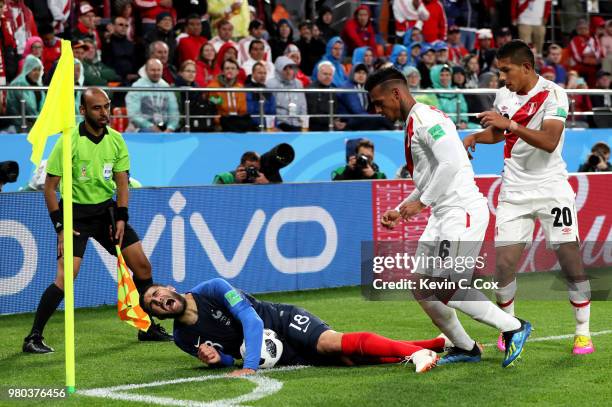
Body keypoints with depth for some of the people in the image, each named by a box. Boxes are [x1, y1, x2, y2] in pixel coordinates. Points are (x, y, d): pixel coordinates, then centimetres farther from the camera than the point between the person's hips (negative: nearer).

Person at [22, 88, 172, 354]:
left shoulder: (116, 140, -1)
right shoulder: (69, 142, -16)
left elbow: (121, 181, 5)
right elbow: (50, 187, -12)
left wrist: (121, 218, -6)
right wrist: (60, 227, -15)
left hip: (107, 209, 6)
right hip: (76, 211, -5)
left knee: (142, 266, 3)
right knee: (66, 276, -19)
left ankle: (148, 328, 21)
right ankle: (33, 338, -10)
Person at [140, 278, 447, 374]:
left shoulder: (212, 289, -13)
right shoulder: (183, 338, 3)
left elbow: (250, 319, -20)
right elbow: (227, 359, 13)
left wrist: (250, 367, -31)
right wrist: (216, 358, -14)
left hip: (284, 320, -4)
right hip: (282, 357, 4)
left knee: (331, 342, -32)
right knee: (349, 360, -10)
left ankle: (415, 352, -39)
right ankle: (437, 345, -13)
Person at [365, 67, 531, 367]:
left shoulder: (426, 119, -12)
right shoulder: (414, 124, 20)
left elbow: (451, 163, -24)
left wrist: (421, 201, -19)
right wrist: (399, 211, 18)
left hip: (462, 212, -11)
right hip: (442, 216, 11)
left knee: (448, 289, -15)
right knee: (422, 288, 9)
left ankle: (514, 328, -3)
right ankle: (464, 348, 19)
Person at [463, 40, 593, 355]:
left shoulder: (552, 94, -12)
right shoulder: (503, 95, 6)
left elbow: (550, 141, -25)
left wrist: (510, 124, -29)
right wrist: (476, 136, 5)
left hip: (551, 188, -4)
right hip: (514, 192, 5)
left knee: (570, 259, -6)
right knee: (504, 262, -5)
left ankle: (583, 331, 9)